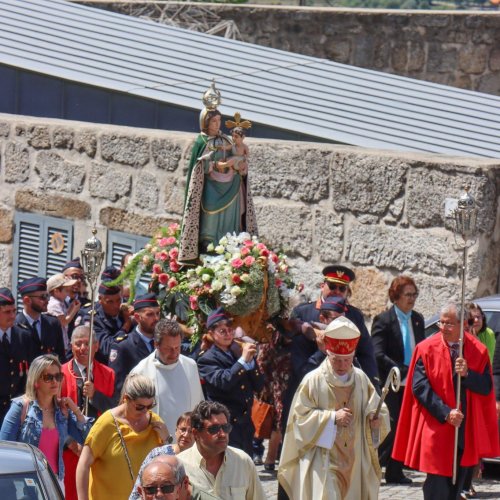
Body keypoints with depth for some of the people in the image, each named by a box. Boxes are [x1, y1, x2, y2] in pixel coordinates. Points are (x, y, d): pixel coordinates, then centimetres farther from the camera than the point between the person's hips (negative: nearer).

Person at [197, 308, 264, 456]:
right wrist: (243, 360, -21)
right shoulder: (207, 359, -2)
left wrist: (250, 360, -3)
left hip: (246, 424, 6)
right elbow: (223, 382, -19)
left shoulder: (239, 353, 15)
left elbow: (259, 386, 10)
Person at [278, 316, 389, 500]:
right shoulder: (313, 381, -7)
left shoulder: (361, 379, 6)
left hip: (355, 463, 5)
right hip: (322, 462, -5)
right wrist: (332, 418, -18)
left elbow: (378, 409, 11)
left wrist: (376, 419, -13)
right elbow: (300, 418, -8)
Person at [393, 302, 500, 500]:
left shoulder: (478, 351, 2)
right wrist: (446, 413, -18)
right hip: (436, 430, -3)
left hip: (466, 430, 3)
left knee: (456, 484, 12)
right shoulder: (426, 349, -5)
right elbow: (419, 387, -10)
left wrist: (467, 374, -22)